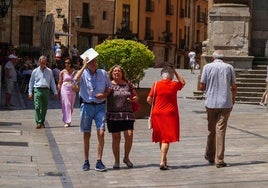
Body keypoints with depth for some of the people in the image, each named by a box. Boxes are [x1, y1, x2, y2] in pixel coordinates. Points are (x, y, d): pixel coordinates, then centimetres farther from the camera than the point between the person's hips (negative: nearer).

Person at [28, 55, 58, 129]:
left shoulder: (49, 71, 13)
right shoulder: (35, 71, 9)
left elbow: (52, 82, 16)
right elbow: (31, 82, 13)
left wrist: (55, 92, 11)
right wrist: (30, 92, 7)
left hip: (46, 90, 2)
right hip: (38, 90, -2)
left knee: (44, 108, 5)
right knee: (37, 107, -12)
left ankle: (42, 122, 16)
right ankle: (38, 122, -14)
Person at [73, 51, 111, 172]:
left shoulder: (103, 73, 5)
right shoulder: (83, 73, -2)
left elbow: (109, 87, 16)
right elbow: (76, 80, -25)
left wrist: (104, 94, -4)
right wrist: (84, 67, -19)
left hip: (100, 106, 1)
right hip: (86, 106, -1)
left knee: (101, 133, -9)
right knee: (86, 135, 7)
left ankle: (99, 162, -2)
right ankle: (86, 162, 17)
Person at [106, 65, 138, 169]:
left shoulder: (128, 84, 10)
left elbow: (136, 96, 17)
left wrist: (133, 99, -3)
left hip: (127, 114, 2)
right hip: (113, 114, -2)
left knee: (129, 136, -9)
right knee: (116, 138, 1)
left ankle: (126, 158, 13)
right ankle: (117, 161, 14)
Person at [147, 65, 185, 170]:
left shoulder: (156, 85, -3)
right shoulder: (174, 85, -2)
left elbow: (149, 100, -1)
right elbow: (183, 82, 21)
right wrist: (175, 72, 19)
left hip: (158, 114, 2)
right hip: (170, 114, -2)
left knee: (161, 138, 15)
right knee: (166, 139, -4)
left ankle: (164, 159, 26)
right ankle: (162, 161, -15)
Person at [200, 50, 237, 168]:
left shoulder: (207, 67, -1)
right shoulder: (229, 67, 1)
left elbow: (202, 87, -1)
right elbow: (234, 87, 5)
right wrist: (233, 98, 23)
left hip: (211, 103, 1)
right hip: (225, 103, -1)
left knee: (211, 130, 15)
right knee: (221, 130, -1)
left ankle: (210, 156, 28)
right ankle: (219, 160, -4)